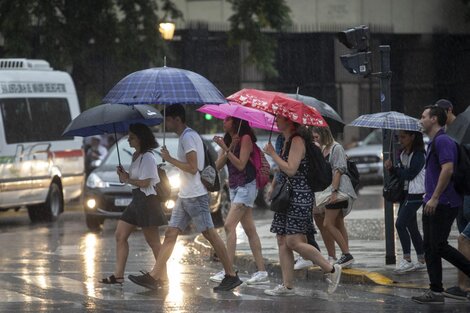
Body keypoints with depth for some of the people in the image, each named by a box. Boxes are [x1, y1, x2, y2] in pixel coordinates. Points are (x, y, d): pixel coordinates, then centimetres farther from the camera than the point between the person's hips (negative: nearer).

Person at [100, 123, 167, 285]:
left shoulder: (147, 157, -14)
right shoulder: (136, 156, 15)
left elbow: (145, 182, -19)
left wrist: (127, 179, -8)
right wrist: (125, 175, 0)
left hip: (146, 200, -10)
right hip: (136, 201, 10)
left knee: (153, 242, -5)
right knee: (120, 235, 5)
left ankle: (163, 276, 1)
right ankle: (118, 275, 4)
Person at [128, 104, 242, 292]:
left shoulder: (187, 137, -14)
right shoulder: (189, 136, 16)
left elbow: (193, 168, -22)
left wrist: (170, 159, -15)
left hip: (195, 196, -10)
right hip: (185, 196, 10)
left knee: (210, 234, -7)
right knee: (171, 234, 6)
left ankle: (231, 276, -4)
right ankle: (155, 277, 5)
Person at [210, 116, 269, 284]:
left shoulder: (245, 138, -10)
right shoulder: (227, 139, 13)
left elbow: (241, 165, -18)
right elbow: (218, 165, 3)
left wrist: (225, 149, -21)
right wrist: (230, 148, -10)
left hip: (246, 186, -8)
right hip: (234, 186, 8)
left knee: (229, 225, -17)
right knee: (250, 230, 6)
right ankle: (262, 272, 6)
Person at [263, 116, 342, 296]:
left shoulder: (297, 141, -14)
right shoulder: (288, 141, 16)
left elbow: (291, 170, -23)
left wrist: (272, 154, -15)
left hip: (299, 197, -10)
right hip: (287, 197, 10)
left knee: (293, 241, -13)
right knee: (282, 241, 6)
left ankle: (331, 269, -2)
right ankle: (287, 286, 8)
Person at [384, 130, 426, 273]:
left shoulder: (418, 154, -13)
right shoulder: (403, 154, 14)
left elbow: (409, 174, -19)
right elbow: (400, 172, 14)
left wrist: (394, 168, -7)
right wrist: (392, 168, -6)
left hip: (415, 193, -9)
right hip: (406, 192, 9)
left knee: (400, 224, -16)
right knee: (411, 226, 11)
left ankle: (407, 260, -14)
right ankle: (422, 260, 17)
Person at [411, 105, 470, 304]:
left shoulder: (442, 141, -15)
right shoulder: (434, 142, 18)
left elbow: (448, 169, -25)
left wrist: (435, 198, -25)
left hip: (442, 203, -10)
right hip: (433, 203, 10)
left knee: (439, 246, -9)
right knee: (430, 246, 9)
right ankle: (435, 291, 11)